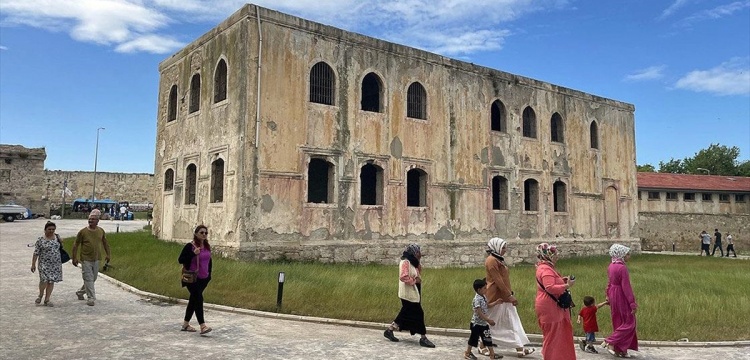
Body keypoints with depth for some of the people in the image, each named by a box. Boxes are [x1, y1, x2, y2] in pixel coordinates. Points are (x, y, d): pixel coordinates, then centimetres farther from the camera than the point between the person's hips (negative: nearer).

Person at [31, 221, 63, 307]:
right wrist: (33, 264, -6)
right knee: (44, 280, -14)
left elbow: (61, 245, 25)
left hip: (56, 264, 4)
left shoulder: (57, 237, 7)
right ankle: (40, 295, 14)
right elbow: (36, 253, -4)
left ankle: (47, 300, 13)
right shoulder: (40, 240, -4)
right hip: (44, 263, -4)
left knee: (51, 281, 4)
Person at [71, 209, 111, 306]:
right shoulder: (83, 232, -8)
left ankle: (80, 292, 36)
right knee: (88, 279, -5)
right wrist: (74, 258, -3)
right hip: (85, 259, -5)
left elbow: (105, 243, 17)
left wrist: (108, 254, 16)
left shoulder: (101, 231, 3)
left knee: (93, 278, 14)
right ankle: (91, 298, -1)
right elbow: (76, 245, -1)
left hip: (96, 259, 5)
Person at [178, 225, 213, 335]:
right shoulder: (189, 246, -11)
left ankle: (185, 324, 27)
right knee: (198, 299, -14)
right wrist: (193, 254, -25)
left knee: (193, 300, 14)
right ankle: (202, 326, -17)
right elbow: (180, 260, -14)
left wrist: (209, 274, 15)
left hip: (203, 279, 7)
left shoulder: (207, 246, 9)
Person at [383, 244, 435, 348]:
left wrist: (418, 263, 4)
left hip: (413, 293, 10)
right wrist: (414, 280, -19)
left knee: (406, 314, 15)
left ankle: (389, 330, 24)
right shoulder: (405, 262, -19)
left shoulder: (412, 262, 12)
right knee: (418, 314, -5)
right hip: (408, 294, -10)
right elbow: (403, 277, -28)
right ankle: (423, 338, 3)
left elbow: (418, 274, 18)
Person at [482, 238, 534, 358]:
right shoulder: (491, 260, -17)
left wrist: (510, 295, 12)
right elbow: (498, 281, -21)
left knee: (513, 323, 6)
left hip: (504, 297, 10)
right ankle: (482, 347, 17)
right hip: (497, 297, -10)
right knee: (492, 324, 2)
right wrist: (510, 295, -19)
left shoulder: (499, 260, 14)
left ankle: (520, 348, 7)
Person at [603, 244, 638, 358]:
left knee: (619, 322, 15)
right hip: (621, 297, -9)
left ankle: (619, 350, 21)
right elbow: (626, 287, -22)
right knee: (628, 322, 3)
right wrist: (633, 303, -18)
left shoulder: (611, 266, 5)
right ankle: (609, 342, -2)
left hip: (613, 295, 9)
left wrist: (608, 296, 22)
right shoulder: (622, 268, -21)